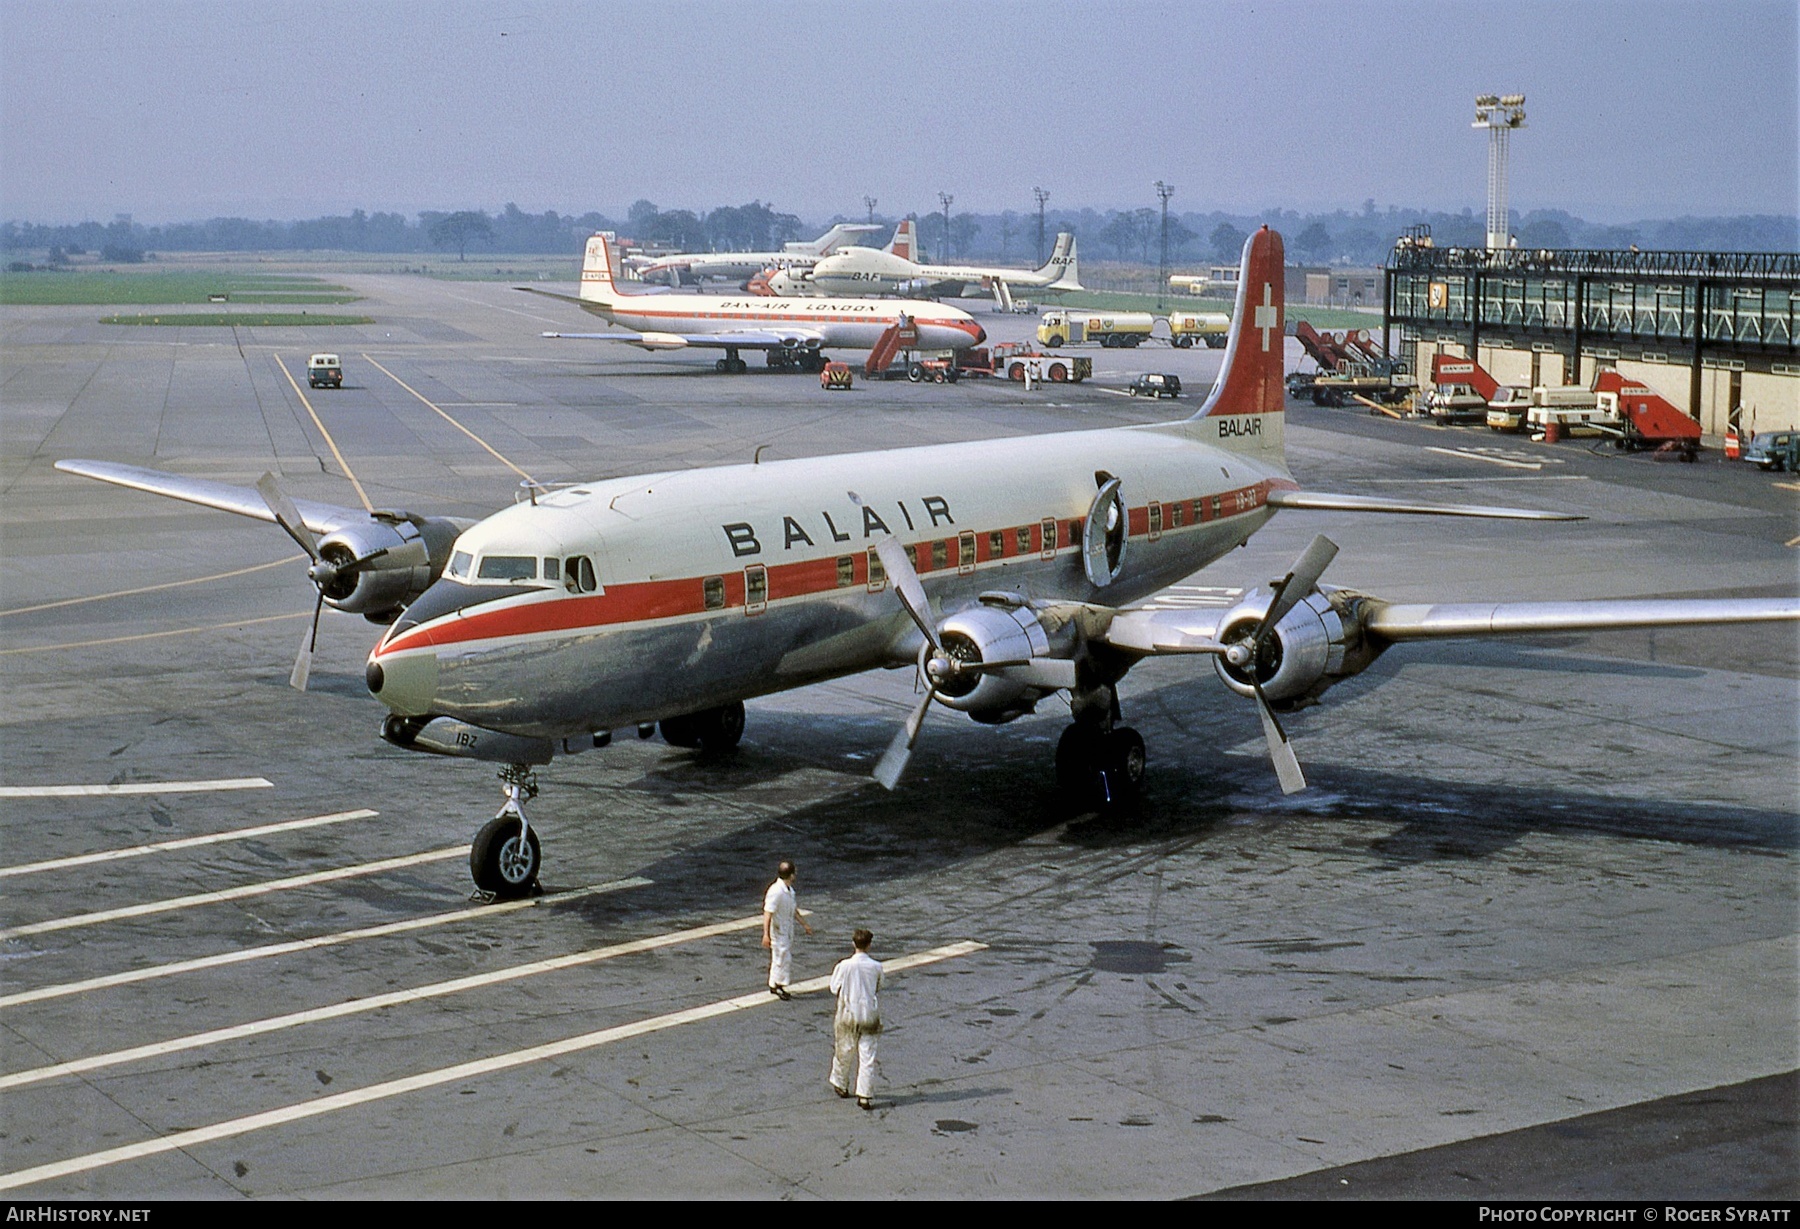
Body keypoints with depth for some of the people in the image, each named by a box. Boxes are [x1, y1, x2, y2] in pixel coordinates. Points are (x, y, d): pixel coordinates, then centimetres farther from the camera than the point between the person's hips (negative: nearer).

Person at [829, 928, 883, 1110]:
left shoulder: (845, 966, -14)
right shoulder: (876, 967, -8)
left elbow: (835, 988, -3)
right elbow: (878, 990, 4)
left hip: (848, 1014, 0)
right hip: (869, 1015, 0)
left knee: (845, 1052, 18)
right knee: (867, 1056, 2)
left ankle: (841, 1085, 36)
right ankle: (864, 1095, -1)